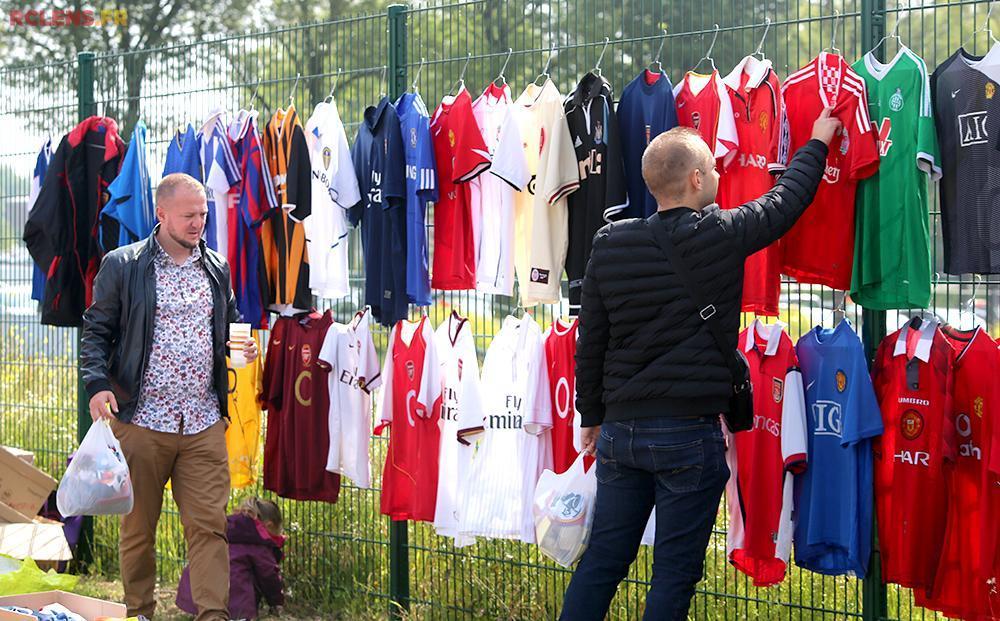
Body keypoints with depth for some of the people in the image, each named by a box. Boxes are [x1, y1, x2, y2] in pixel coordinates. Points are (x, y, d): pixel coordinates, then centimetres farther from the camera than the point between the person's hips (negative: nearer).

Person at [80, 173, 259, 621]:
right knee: (138, 527, 7)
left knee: (209, 524, -4)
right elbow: (96, 331, 2)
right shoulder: (121, 266, 1)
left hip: (204, 424, 3)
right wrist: (97, 383, -13)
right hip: (141, 421, -2)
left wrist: (243, 349, 0)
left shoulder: (217, 269, 13)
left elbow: (229, 326, 23)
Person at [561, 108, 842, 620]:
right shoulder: (721, 235, -10)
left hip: (619, 429, 5)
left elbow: (590, 342, 8)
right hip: (689, 434, -4)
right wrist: (818, 141, 24)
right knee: (675, 570, 4)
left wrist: (593, 415, 19)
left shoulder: (608, 244, 2)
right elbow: (788, 198, 6)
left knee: (603, 559, 12)